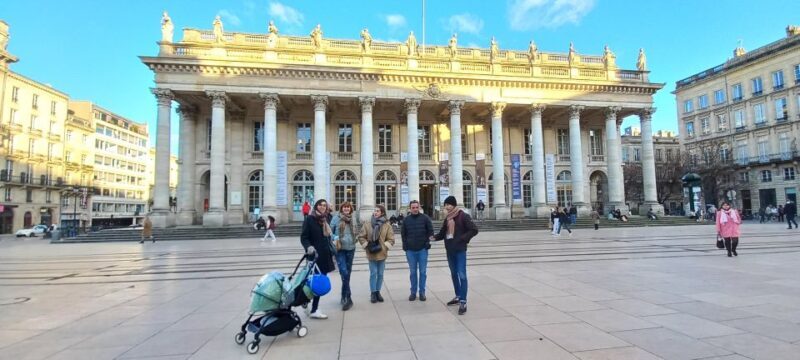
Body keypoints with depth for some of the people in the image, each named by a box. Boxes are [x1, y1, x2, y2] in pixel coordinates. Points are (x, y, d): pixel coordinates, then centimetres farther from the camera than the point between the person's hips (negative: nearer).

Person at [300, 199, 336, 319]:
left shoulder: (325, 220, 16)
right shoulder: (309, 219, -6)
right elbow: (303, 237, -11)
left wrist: (331, 255, 18)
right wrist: (308, 247, -30)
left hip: (325, 256, 7)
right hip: (315, 256, -7)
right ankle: (314, 310, 0)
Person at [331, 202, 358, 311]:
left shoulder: (354, 218, 4)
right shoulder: (336, 218, -5)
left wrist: (354, 239, 0)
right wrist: (335, 238, -15)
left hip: (351, 249, 4)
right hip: (340, 249, -4)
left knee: (348, 273, 12)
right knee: (344, 273, -14)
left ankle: (344, 297, 27)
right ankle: (348, 298, -6)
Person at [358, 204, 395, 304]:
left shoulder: (387, 225, -2)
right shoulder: (367, 224, -2)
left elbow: (391, 239, 1)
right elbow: (361, 237, 3)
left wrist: (385, 247, -9)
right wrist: (366, 245, -6)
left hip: (382, 254, 1)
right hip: (372, 253, -1)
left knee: (380, 274, 10)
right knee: (373, 274, 2)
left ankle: (378, 292, 24)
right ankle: (373, 293, 15)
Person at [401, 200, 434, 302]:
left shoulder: (425, 218, -2)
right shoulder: (406, 220, 3)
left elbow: (430, 231, 1)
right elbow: (403, 233, 8)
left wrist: (427, 242, -8)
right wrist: (405, 245, -1)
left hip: (422, 249, -1)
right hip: (410, 250, 1)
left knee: (423, 272, 4)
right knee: (413, 272, 9)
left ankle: (422, 292, 14)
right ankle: (413, 292, 18)